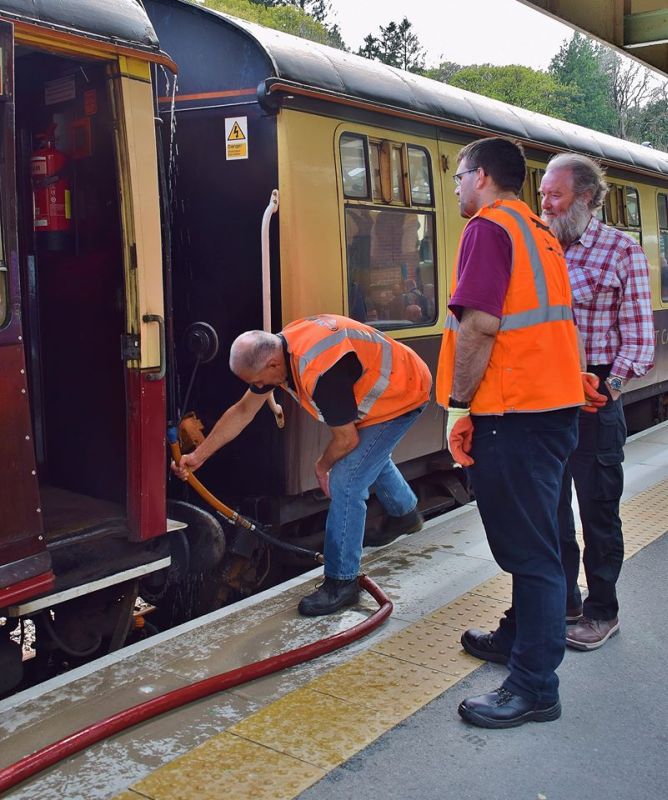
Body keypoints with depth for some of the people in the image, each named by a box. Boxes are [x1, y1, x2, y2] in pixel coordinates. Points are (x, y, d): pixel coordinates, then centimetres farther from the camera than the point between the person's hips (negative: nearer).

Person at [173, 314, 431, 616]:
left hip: (403, 397, -10)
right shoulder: (278, 348, -9)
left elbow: (346, 440, -25)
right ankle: (406, 513, 61)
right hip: (382, 386, 10)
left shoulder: (320, 372, -38)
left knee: (346, 483, -14)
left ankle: (341, 583, -3)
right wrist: (198, 456, 3)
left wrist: (322, 466, -4)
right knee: (370, 455, 33)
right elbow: (242, 411, 1)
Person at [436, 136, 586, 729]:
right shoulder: (540, 233, 18)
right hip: (556, 405, 10)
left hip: (513, 412, -10)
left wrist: (458, 403, -15)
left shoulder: (488, 227, -10)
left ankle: (535, 686, 4)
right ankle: (519, 637, 36)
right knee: (530, 539, 20)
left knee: (528, 546, -5)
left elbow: (479, 324, -21)